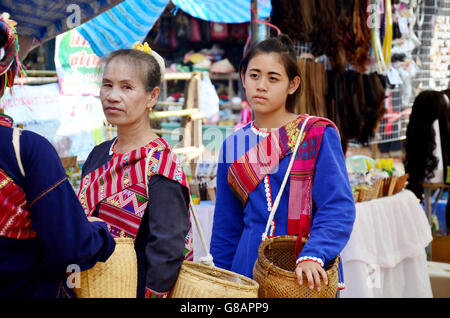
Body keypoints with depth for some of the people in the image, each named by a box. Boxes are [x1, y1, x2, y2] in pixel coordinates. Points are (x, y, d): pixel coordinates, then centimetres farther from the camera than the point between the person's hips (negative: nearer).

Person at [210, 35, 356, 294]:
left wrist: (313, 255, -28)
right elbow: (226, 229, 13)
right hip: (248, 274, 3)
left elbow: (339, 207, -13)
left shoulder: (319, 135, -4)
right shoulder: (234, 145, 8)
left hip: (309, 279, -3)